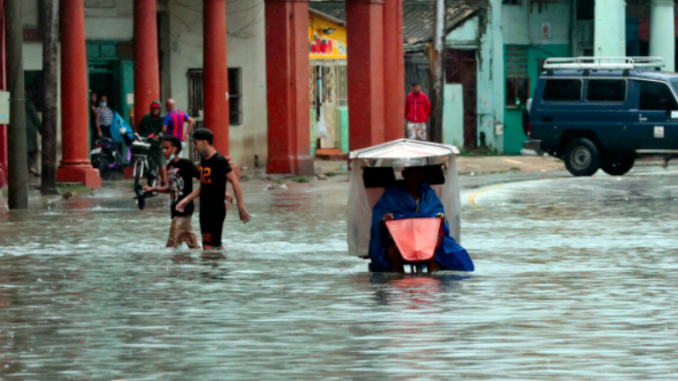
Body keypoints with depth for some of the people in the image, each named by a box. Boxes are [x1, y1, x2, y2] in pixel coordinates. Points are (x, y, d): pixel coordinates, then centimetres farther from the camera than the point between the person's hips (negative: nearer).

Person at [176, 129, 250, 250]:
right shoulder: (203, 160, 12)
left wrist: (241, 207, -17)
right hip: (205, 209, 9)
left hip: (216, 209, -9)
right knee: (217, 245, 14)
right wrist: (187, 199, 15)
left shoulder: (220, 161, -14)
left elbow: (235, 182, -14)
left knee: (209, 246, -12)